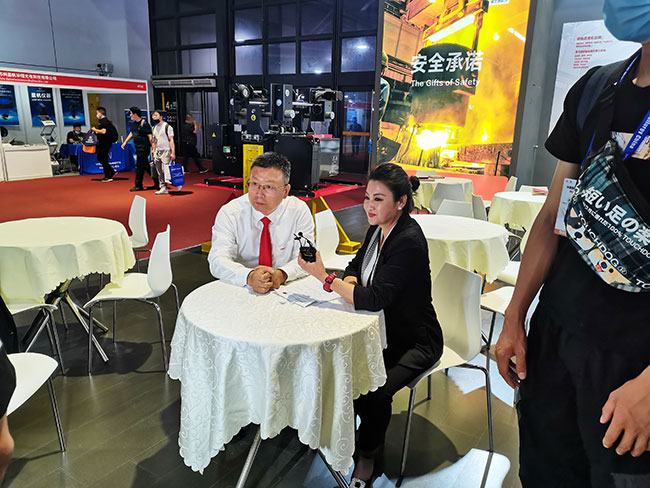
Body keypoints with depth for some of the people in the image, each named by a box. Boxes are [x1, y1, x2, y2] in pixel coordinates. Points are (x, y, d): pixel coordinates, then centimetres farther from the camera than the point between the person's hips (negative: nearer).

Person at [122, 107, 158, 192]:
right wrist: (125, 142, 24)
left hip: (144, 148, -8)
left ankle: (138, 185, 5)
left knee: (139, 166, -4)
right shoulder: (133, 123, 11)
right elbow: (131, 133, 27)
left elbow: (150, 136, -16)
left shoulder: (144, 123, -14)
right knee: (145, 166, 12)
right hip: (138, 148, 8)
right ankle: (156, 182, 21)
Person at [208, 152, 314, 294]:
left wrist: (282, 274, -30)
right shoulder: (229, 213, -7)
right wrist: (249, 277, -35)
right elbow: (218, 261, -16)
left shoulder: (300, 211, -5)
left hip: (284, 292, 1)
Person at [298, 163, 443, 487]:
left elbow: (375, 299, -33)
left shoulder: (409, 241, -27)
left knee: (375, 390, -26)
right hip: (380, 329, 8)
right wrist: (350, 281, -10)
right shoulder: (378, 228, 0)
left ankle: (368, 454, 7)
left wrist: (325, 278, -30)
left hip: (414, 341, -7)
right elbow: (356, 266, 14)